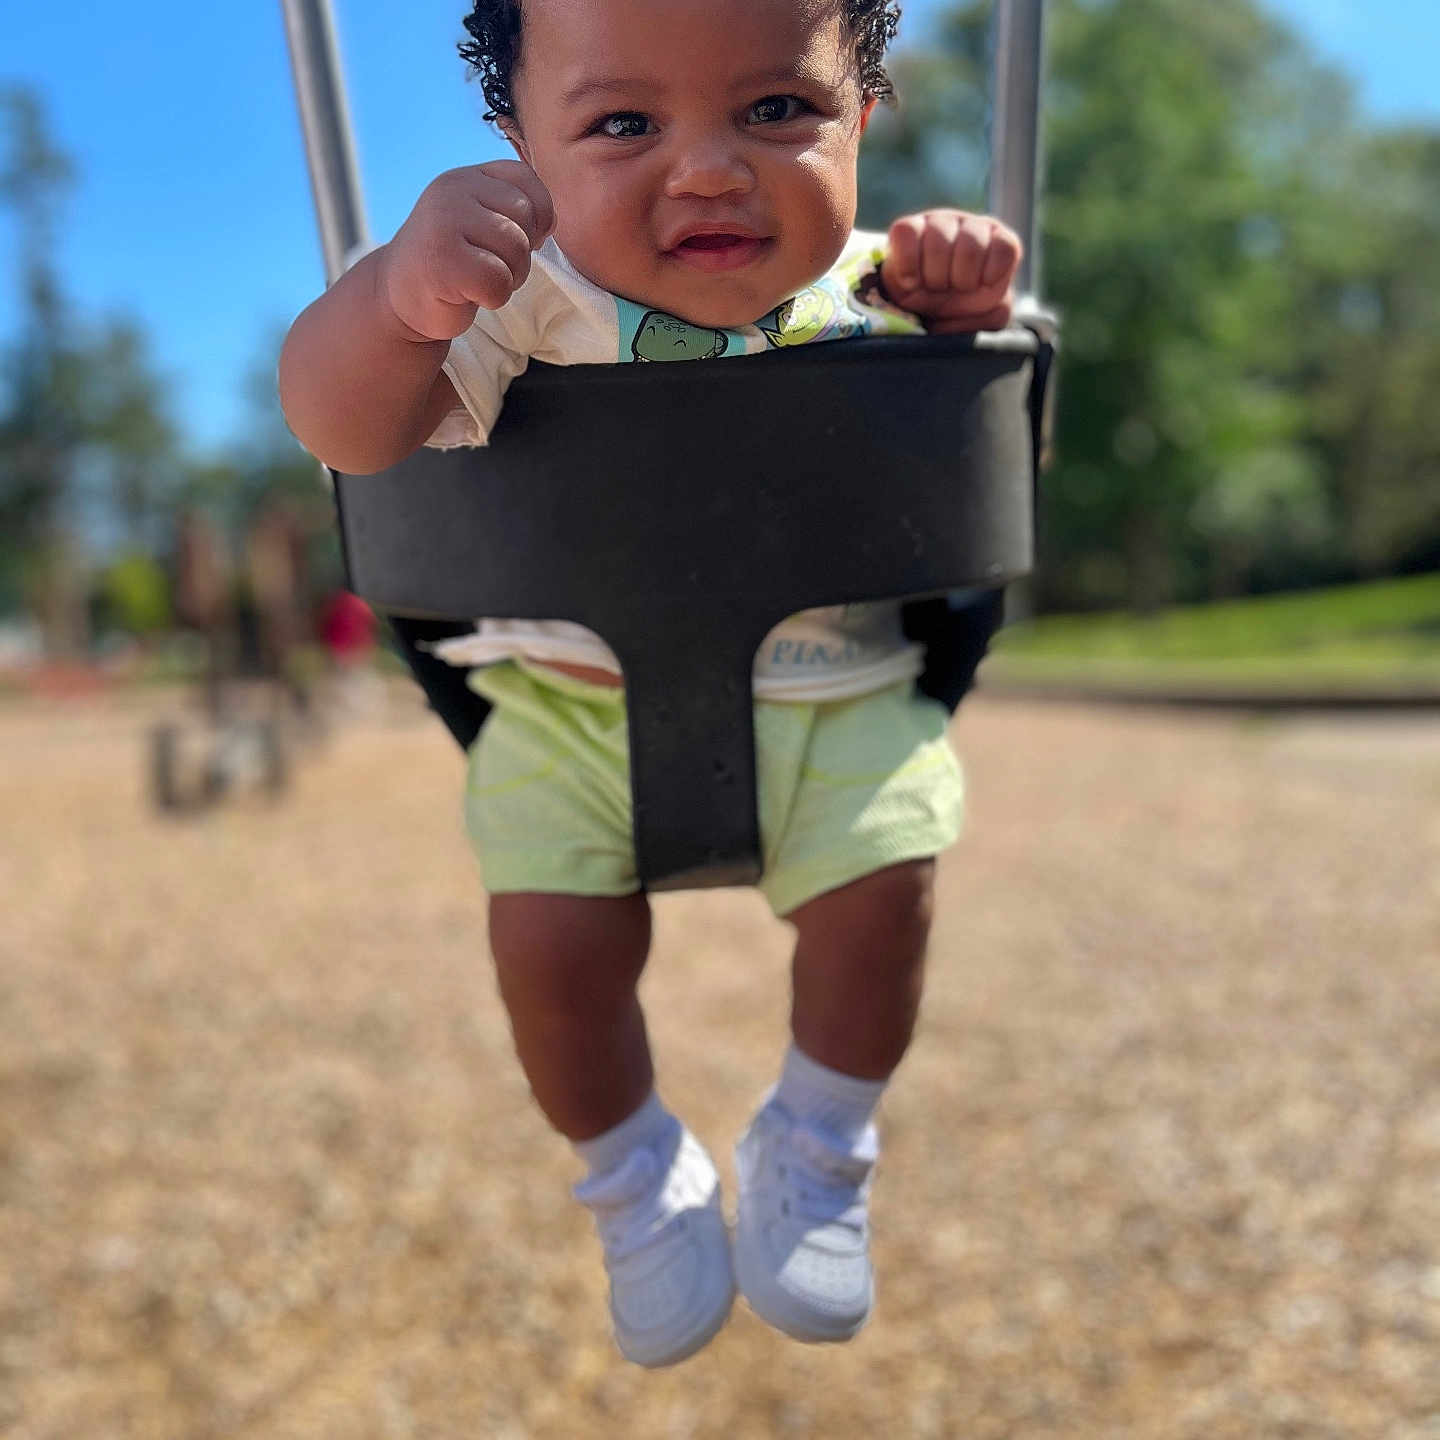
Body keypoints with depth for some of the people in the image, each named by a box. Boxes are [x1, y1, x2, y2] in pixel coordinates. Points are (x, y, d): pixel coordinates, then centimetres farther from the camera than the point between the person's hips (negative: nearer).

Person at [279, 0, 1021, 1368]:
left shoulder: (866, 295, -7)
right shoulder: (524, 295, -18)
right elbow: (344, 428, -28)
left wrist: (965, 321, -13)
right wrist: (396, 297, -50)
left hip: (837, 693, 2)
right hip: (574, 699, -1)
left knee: (879, 898, -11)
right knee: (552, 943, -11)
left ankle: (815, 1150, 22)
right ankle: (637, 1175, 23)